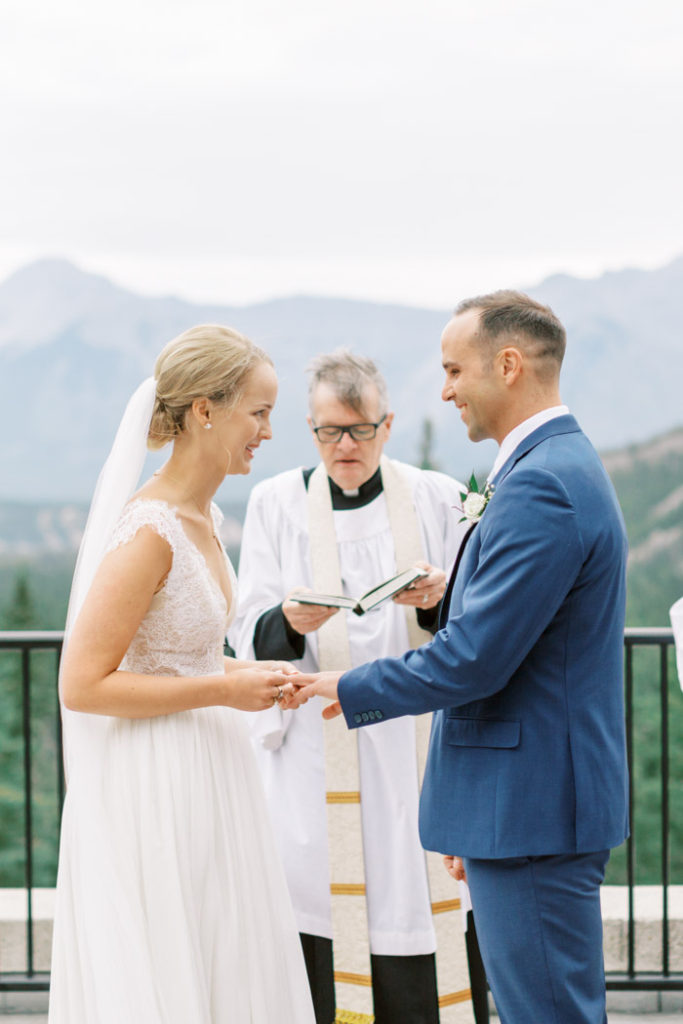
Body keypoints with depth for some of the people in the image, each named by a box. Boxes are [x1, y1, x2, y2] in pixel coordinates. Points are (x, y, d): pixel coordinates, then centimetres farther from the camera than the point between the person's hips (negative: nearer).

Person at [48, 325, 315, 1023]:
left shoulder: (203, 517, 8)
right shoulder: (148, 531, -19)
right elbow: (82, 684, -21)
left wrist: (246, 673, 5)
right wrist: (221, 690, -18)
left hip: (207, 778, 9)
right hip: (154, 790, -9)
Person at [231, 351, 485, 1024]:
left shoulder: (437, 500, 8)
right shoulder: (275, 502, 8)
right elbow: (248, 639, 4)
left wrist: (437, 603, -13)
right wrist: (288, 623, -18)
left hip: (412, 747, 0)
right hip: (312, 751, 0)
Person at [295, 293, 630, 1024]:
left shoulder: (540, 485, -19)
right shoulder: (561, 468, 15)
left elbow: (474, 658, -21)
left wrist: (352, 690, -8)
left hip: (532, 812, -10)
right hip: (537, 804, 10)